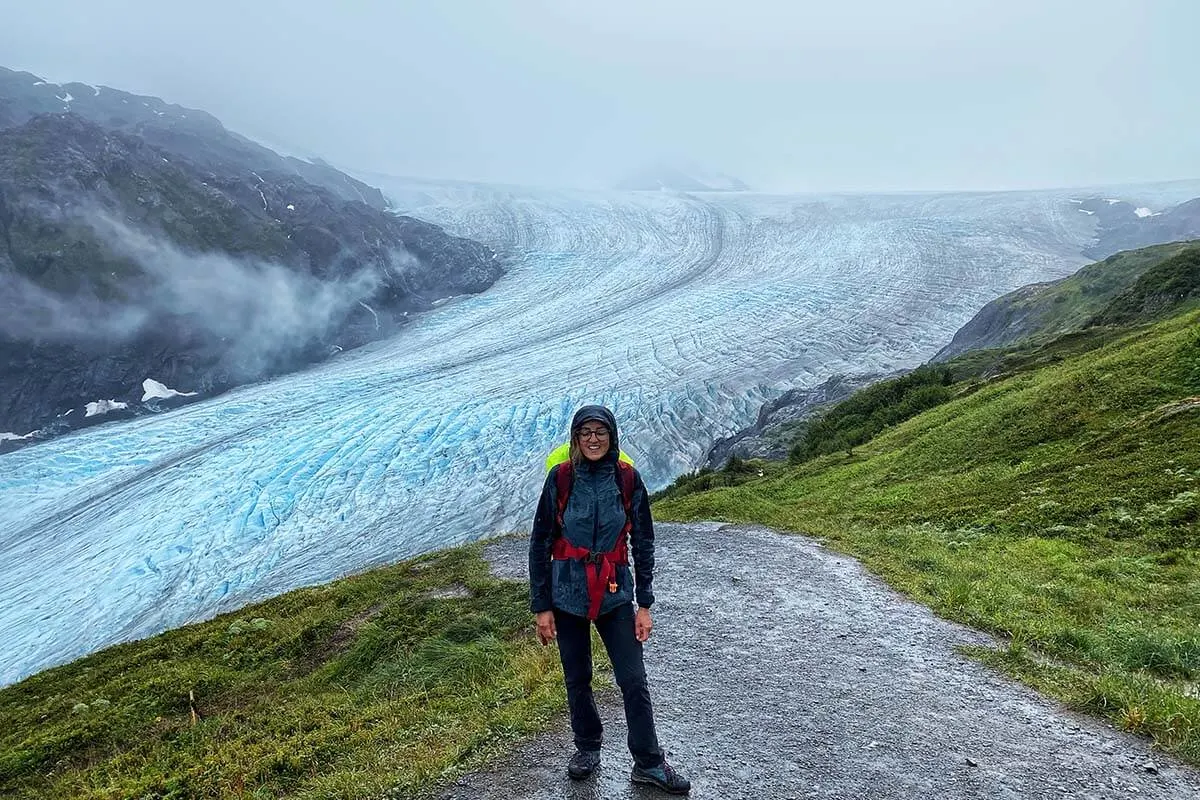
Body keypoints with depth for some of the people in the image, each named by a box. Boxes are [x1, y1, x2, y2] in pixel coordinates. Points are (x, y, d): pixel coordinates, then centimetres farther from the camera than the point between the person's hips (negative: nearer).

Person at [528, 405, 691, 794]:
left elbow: (643, 543, 0)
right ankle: (587, 748, 36)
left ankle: (648, 763, 18)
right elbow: (540, 545, -4)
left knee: (634, 681, 1)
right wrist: (541, 607, -4)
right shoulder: (560, 478, -9)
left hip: (614, 593, 0)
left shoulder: (628, 479, -6)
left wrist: (645, 604, -2)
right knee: (577, 678, 14)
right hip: (567, 594, 0)